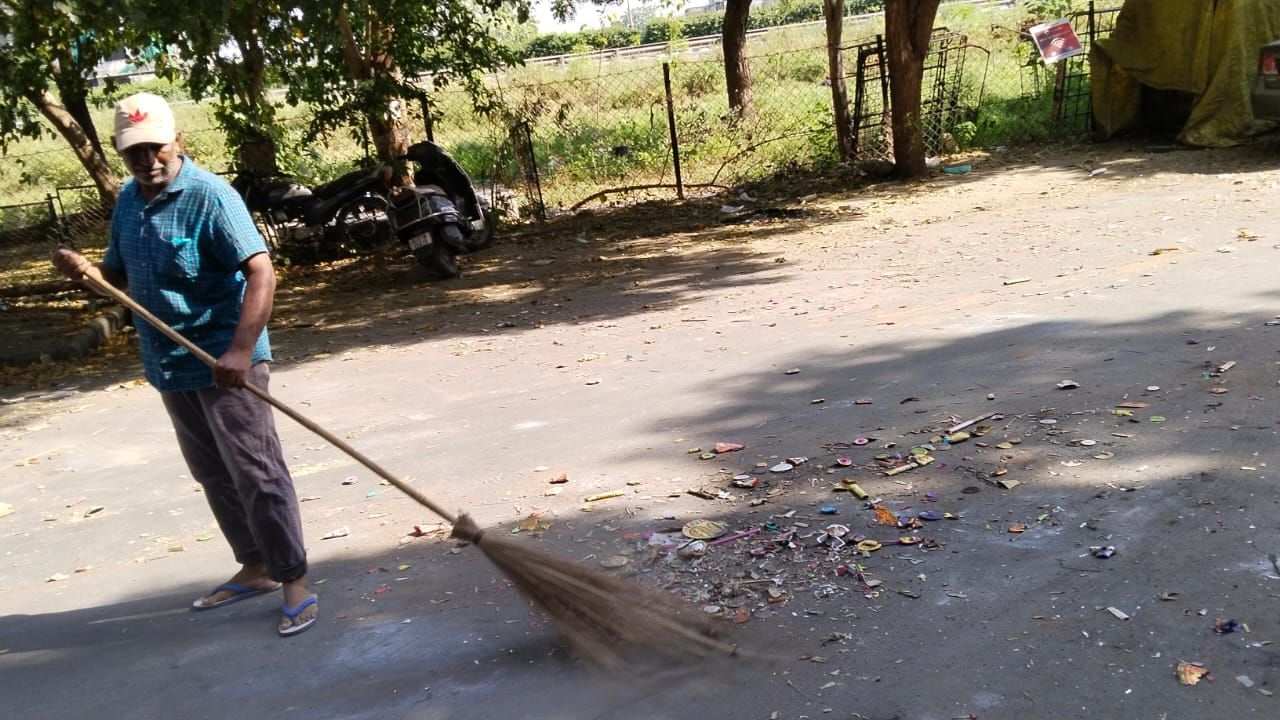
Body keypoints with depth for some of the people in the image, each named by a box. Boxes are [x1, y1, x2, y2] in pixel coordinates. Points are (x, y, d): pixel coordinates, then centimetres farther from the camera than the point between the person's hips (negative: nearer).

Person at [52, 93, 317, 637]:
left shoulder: (210, 196, -15)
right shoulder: (128, 201, 9)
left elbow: (261, 272, -23)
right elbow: (120, 275, 20)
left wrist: (241, 348, -34)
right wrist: (85, 270, -3)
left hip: (225, 364, -8)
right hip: (171, 367, 8)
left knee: (256, 474, -4)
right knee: (213, 476, 16)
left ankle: (295, 583, 4)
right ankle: (255, 569, 30)